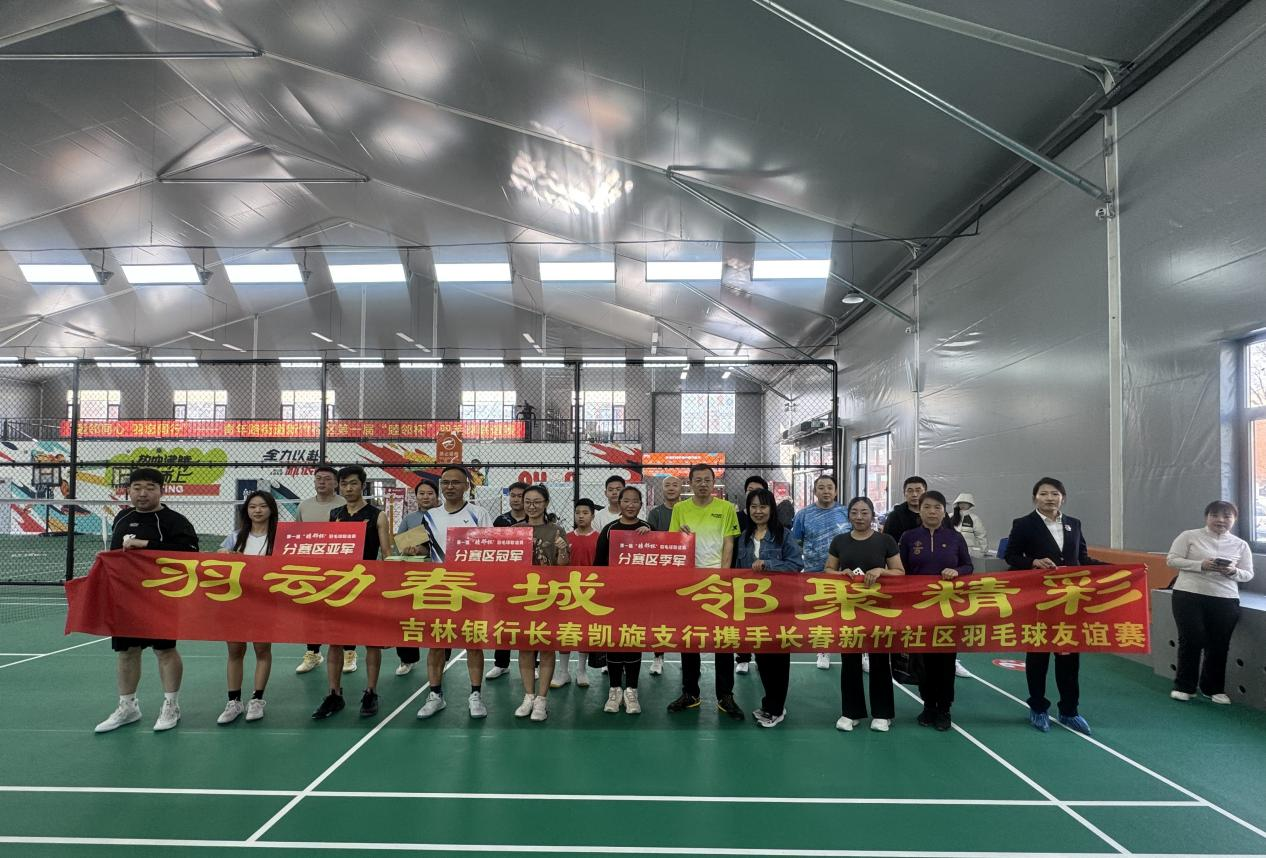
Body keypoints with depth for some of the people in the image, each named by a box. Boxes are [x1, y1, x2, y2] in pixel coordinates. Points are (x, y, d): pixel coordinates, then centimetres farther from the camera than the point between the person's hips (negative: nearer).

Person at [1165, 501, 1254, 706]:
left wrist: (1233, 572, -12)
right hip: (1189, 596, -3)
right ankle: (1184, 686, 13)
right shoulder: (1189, 536, 1)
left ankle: (1214, 688, 24)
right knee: (1191, 640, -1)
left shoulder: (1241, 545, 10)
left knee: (1219, 645, 7)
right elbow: (1172, 560, -3)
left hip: (1225, 600, 3)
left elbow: (1248, 575, 11)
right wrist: (1201, 565, -17)